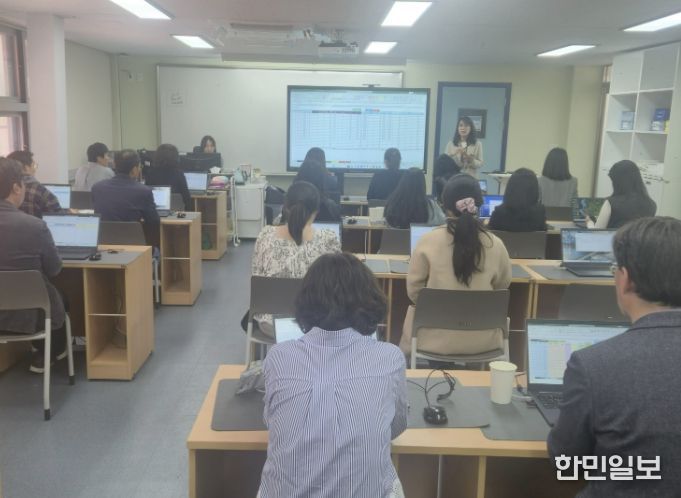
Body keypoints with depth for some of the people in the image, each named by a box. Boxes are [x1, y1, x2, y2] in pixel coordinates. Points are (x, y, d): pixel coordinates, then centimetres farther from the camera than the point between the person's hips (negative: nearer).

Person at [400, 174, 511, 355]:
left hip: (435, 338, -1)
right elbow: (502, 285, 7)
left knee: (414, 311, 28)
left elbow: (414, 291, -5)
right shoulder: (495, 245, -11)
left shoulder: (428, 241, -15)